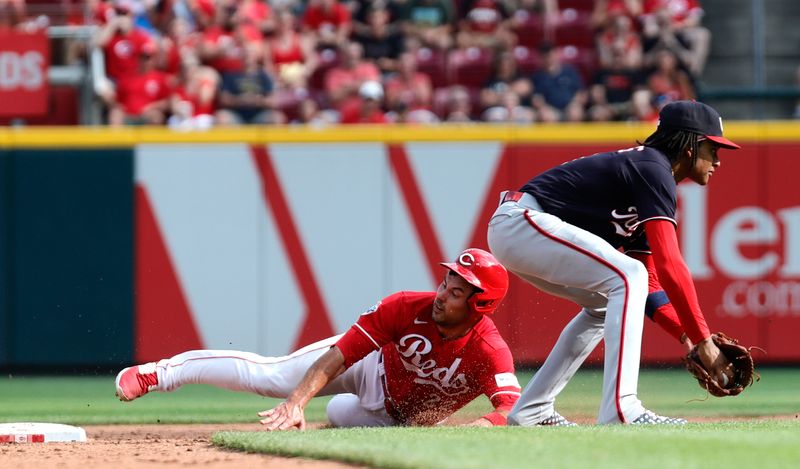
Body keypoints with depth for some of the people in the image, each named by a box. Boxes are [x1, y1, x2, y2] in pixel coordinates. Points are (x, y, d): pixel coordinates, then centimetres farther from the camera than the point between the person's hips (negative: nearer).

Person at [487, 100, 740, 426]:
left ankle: (531, 411, 21)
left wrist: (687, 336, 6)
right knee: (627, 277, -19)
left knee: (606, 302, 22)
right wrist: (703, 341, -19)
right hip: (522, 221, -11)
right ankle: (620, 410, -27)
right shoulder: (653, 170, -11)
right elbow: (670, 265, -20)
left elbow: (649, 285, 20)